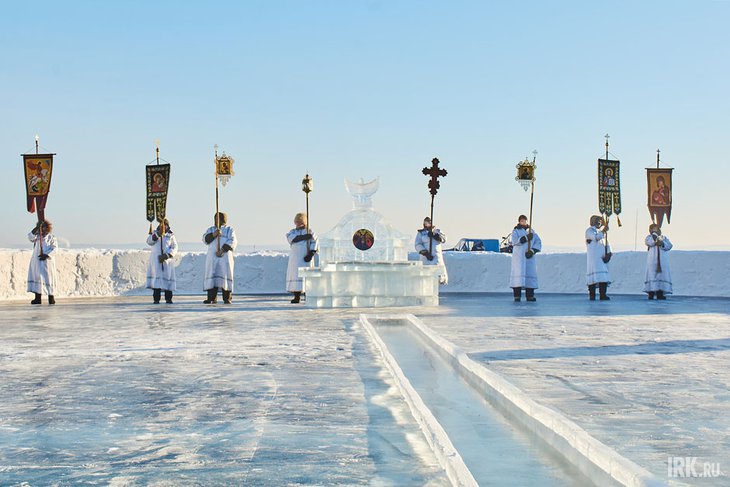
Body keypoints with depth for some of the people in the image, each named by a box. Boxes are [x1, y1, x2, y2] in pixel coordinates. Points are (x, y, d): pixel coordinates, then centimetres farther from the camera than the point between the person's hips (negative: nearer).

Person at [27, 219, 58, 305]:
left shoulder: (51, 237, 4)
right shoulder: (37, 236, 11)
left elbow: (54, 248, -4)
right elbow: (30, 237, -10)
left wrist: (46, 255, -16)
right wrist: (37, 228, -19)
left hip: (47, 261, -3)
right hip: (36, 261, 3)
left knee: (48, 278, -3)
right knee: (37, 278, 0)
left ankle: (51, 298, 2)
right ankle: (37, 298, 2)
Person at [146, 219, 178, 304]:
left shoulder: (171, 236, 11)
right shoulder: (154, 233, 15)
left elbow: (174, 248, 2)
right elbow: (149, 242, -3)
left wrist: (166, 255, -14)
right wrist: (158, 234, -15)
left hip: (166, 260, 0)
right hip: (155, 260, 0)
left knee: (167, 277, -4)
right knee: (156, 278, -8)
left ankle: (168, 299, 0)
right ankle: (156, 299, -7)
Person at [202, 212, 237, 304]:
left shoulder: (229, 230, 10)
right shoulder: (211, 229, 18)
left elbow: (232, 242, -5)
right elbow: (205, 238, 1)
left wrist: (222, 250, -17)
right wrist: (214, 234, -18)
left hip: (225, 256, -2)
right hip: (212, 257, 2)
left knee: (225, 275, -5)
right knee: (212, 275, -4)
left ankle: (227, 298, -2)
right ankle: (212, 298, -4)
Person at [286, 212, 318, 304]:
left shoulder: (310, 232, 5)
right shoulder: (292, 231, 14)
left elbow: (314, 245, -3)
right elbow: (291, 238, -9)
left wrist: (311, 254, -19)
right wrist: (304, 237, -18)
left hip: (305, 258, -3)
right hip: (295, 258, 3)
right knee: (295, 275, -2)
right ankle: (297, 296, 1)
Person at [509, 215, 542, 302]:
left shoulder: (531, 231, 16)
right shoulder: (516, 231, 7)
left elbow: (538, 243, 8)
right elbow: (515, 241, -11)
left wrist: (532, 251, -9)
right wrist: (526, 238, -22)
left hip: (529, 256, 3)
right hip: (519, 256, -3)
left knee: (531, 273, -2)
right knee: (518, 273, -11)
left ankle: (529, 295, 2)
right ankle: (517, 295, -11)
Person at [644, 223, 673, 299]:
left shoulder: (664, 238, 22)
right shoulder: (649, 237, 15)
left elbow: (669, 246, 6)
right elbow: (649, 243, -8)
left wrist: (662, 244, -10)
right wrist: (654, 234, -3)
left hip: (662, 260, 3)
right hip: (652, 260, -2)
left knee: (661, 275, -4)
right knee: (652, 275, -10)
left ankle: (660, 294, -4)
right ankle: (651, 293, -11)